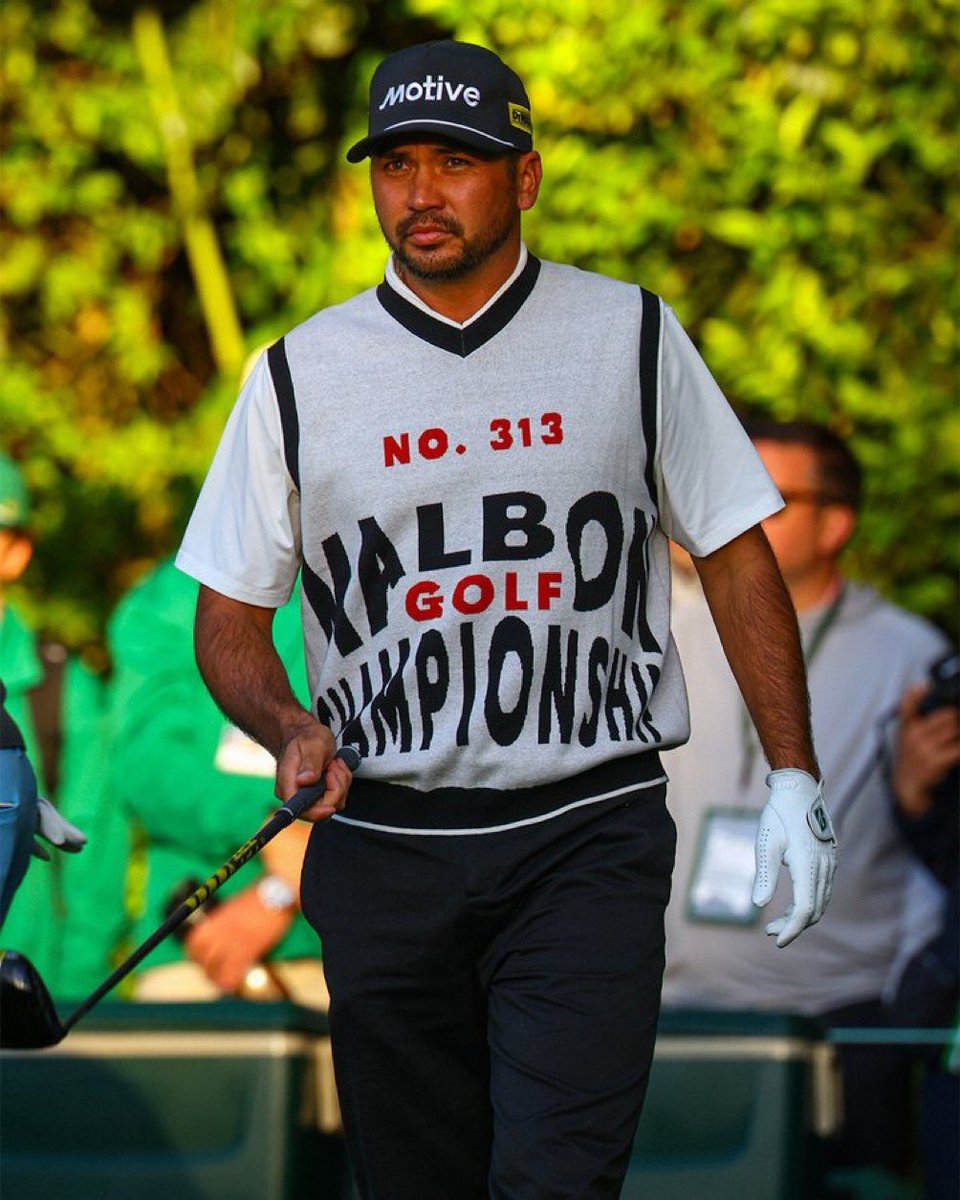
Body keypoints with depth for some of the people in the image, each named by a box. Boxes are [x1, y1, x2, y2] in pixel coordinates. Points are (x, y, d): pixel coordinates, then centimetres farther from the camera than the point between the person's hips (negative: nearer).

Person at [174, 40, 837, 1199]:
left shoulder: (630, 336, 5)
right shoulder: (300, 374, 6)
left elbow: (735, 556, 8)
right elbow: (228, 618, 9)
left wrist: (793, 779, 1)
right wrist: (292, 729, -12)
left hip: (587, 836, -2)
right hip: (383, 845, 2)